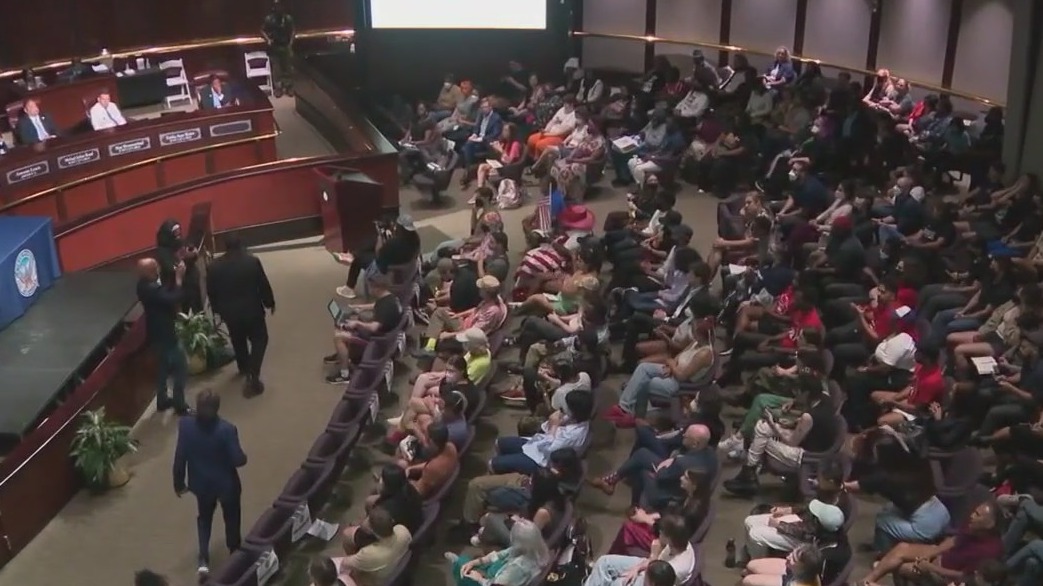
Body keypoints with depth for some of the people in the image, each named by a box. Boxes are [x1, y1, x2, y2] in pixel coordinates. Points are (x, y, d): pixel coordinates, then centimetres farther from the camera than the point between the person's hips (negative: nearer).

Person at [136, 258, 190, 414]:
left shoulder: (145, 285, 1)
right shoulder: (151, 289, -30)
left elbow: (166, 293, 6)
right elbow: (173, 299, -36)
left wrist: (176, 276, -5)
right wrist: (179, 278, -28)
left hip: (158, 333, 10)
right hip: (164, 334, -10)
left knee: (163, 367, 23)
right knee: (181, 368, 0)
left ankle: (162, 400, 34)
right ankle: (179, 404, 8)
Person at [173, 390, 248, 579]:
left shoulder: (186, 425, -21)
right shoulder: (226, 430, -30)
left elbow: (180, 457, -12)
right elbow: (238, 460, -23)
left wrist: (179, 482, 3)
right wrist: (244, 456, 2)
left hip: (201, 483, 2)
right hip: (226, 483, -2)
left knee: (204, 517, 27)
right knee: (231, 516, 26)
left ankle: (204, 560, 17)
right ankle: (234, 550, 48)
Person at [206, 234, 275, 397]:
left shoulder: (213, 267, -8)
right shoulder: (252, 261, -15)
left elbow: (211, 293, 1)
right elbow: (263, 285, -8)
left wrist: (218, 309, 16)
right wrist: (270, 302, 7)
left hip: (229, 312, 3)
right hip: (252, 310, -3)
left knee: (238, 340, 26)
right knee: (259, 340, 11)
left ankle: (244, 368, 46)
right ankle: (253, 378, -4)